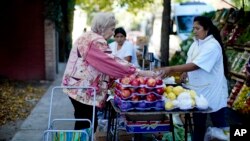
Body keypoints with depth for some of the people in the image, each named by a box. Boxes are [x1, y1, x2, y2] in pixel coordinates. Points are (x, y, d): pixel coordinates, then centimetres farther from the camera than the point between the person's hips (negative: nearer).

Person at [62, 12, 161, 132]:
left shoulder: (88, 37, 16)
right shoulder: (96, 41, -17)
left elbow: (106, 64, 18)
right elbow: (112, 63, -23)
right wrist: (140, 72, -21)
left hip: (80, 88, 11)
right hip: (83, 91, -11)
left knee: (83, 125, 15)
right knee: (88, 126, -7)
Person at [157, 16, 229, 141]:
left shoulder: (212, 46, -21)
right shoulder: (196, 42, 6)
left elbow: (195, 65, -28)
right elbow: (190, 61, 18)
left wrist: (171, 69, -29)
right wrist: (185, 72, -2)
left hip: (212, 92, -8)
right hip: (198, 90, 8)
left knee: (219, 124, 5)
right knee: (198, 123, 17)